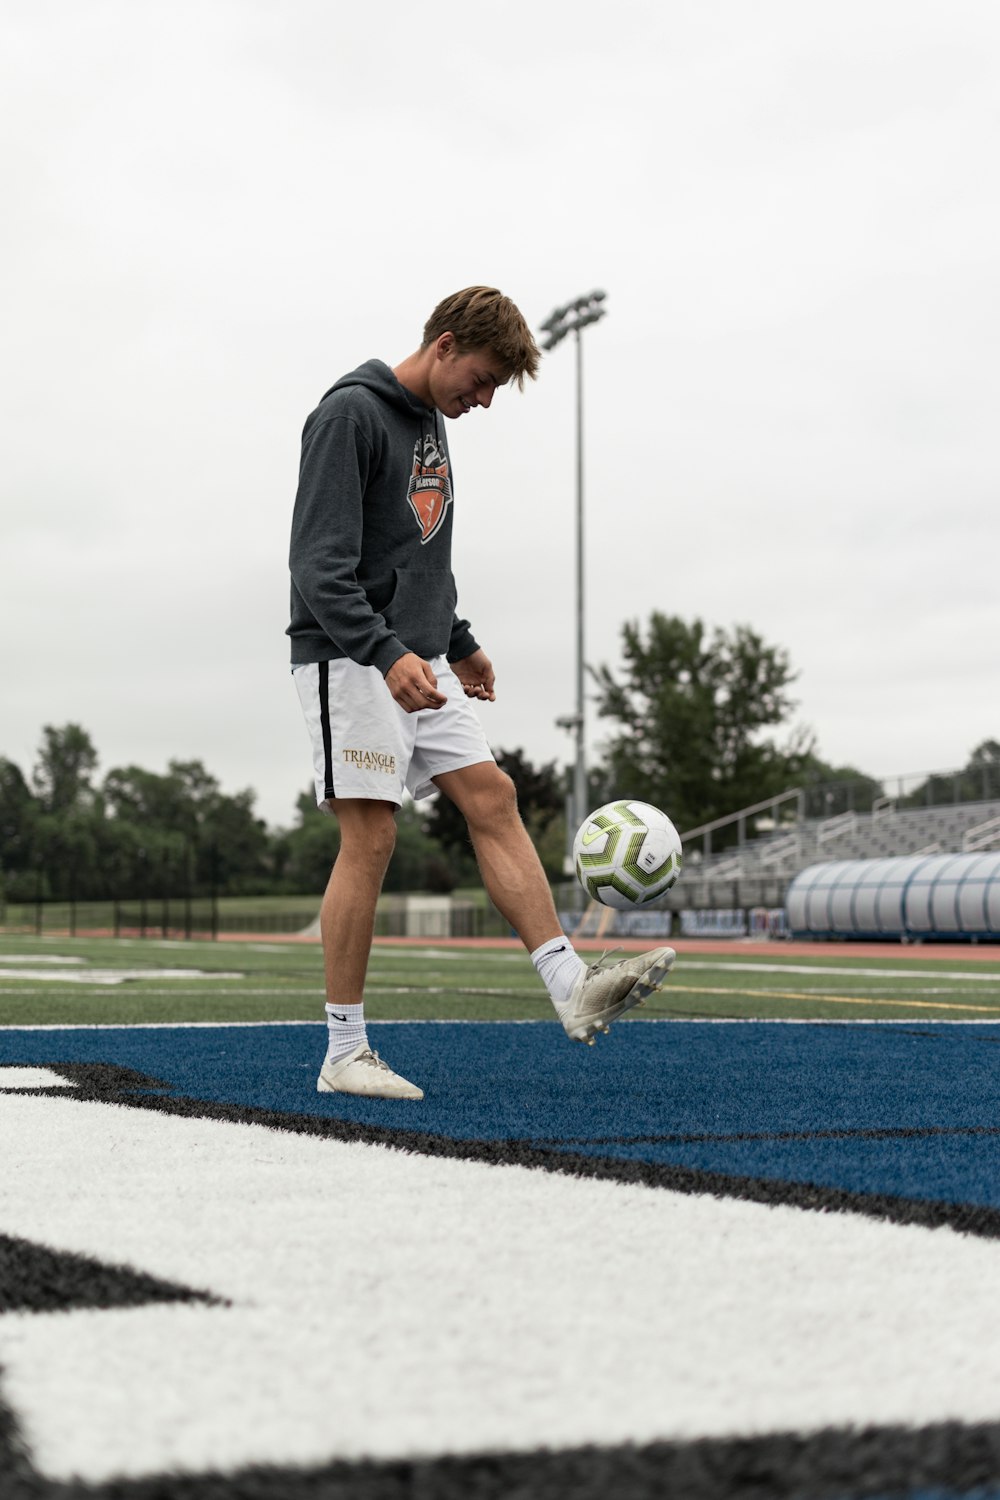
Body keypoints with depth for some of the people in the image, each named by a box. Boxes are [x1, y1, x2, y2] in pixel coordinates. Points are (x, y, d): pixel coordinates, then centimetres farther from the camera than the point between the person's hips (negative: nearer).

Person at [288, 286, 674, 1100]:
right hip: (353, 661, -9)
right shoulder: (350, 414, -13)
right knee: (370, 837, -8)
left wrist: (458, 642, 27)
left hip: (420, 662, 9)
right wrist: (387, 653, -32)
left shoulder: (429, 423, 16)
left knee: (493, 800, -2)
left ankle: (573, 989, -6)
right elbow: (320, 564, -21)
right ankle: (345, 1054, -2)